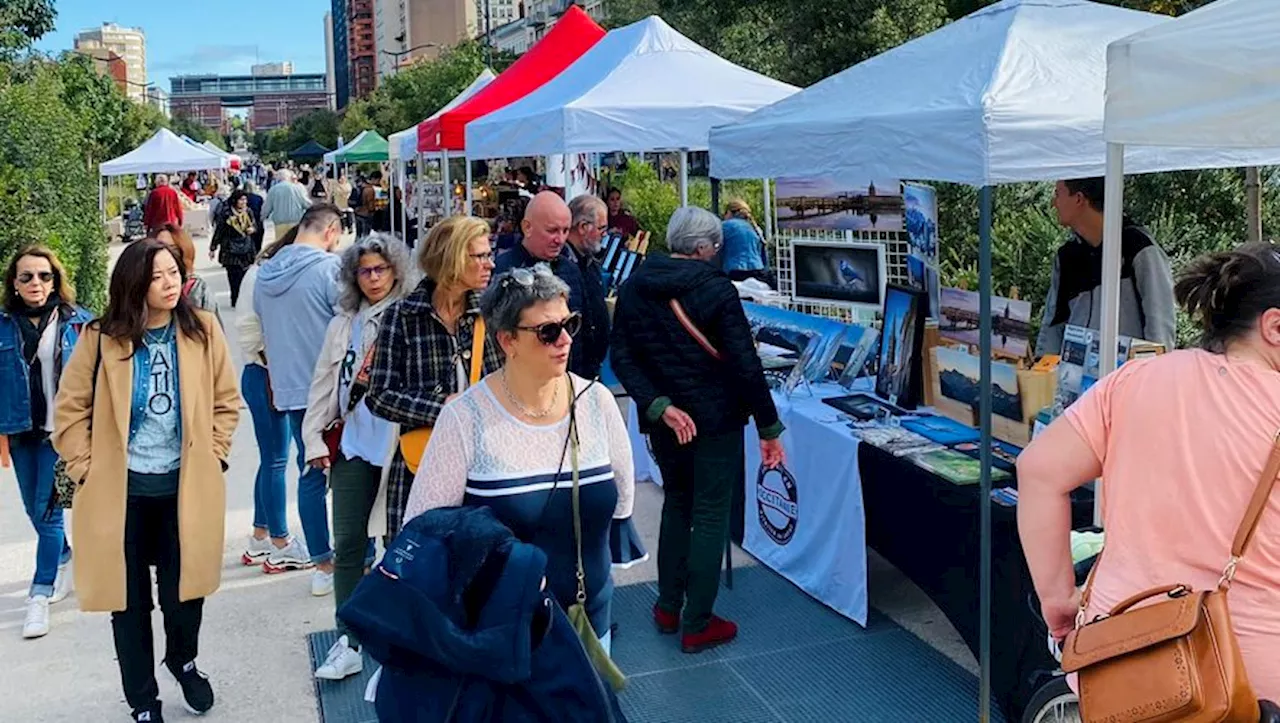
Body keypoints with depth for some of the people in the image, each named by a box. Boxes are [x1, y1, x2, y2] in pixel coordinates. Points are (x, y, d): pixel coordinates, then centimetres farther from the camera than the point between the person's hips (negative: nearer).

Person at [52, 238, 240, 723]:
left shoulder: (202, 330, -4)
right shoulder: (101, 339, -8)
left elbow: (226, 402, 4)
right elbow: (70, 410, -1)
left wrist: (211, 457, 0)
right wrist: (87, 468, -5)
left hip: (184, 484, 1)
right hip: (121, 489, -1)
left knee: (184, 592, 8)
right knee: (129, 600, 9)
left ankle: (183, 660, 41)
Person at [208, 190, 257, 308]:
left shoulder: (249, 212, 3)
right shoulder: (227, 214, -8)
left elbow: (255, 226, 15)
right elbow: (219, 232, -3)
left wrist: (253, 229, -10)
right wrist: (213, 248, 0)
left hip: (246, 250, 3)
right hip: (231, 251, -3)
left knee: (244, 276, -4)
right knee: (233, 277, -3)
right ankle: (235, 302, 4)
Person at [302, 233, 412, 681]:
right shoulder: (343, 325, 12)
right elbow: (324, 385, 13)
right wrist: (315, 440, 9)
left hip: (401, 443, -4)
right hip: (352, 443, 4)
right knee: (348, 543, 5)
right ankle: (348, 643, 15)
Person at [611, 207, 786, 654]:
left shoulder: (635, 286, 0)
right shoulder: (716, 288, -14)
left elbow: (623, 357, -6)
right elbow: (746, 364, -17)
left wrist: (659, 406, -13)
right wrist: (769, 428, -10)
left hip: (664, 418, 5)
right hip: (715, 419, -5)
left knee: (676, 504, 23)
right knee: (710, 516, 5)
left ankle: (667, 608, 29)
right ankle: (697, 625, 11)